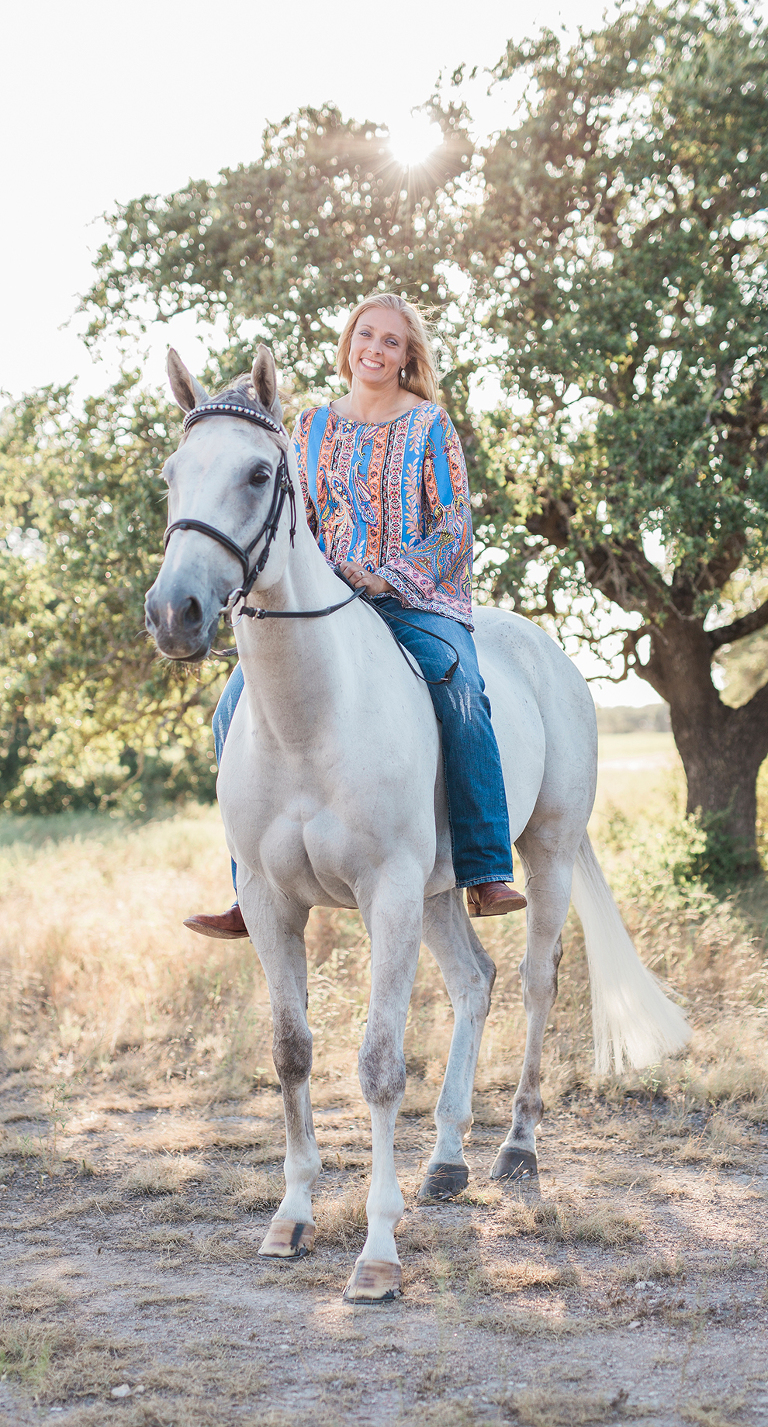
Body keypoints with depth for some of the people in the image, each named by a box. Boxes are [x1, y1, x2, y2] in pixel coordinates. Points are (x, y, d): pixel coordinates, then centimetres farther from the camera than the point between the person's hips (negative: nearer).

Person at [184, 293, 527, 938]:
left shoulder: (429, 424, 5)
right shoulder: (312, 426, 16)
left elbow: (454, 525, -1)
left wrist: (391, 576, -16)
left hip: (419, 600, -4)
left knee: (460, 694, -35)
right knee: (239, 703, -16)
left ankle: (487, 875, -33)